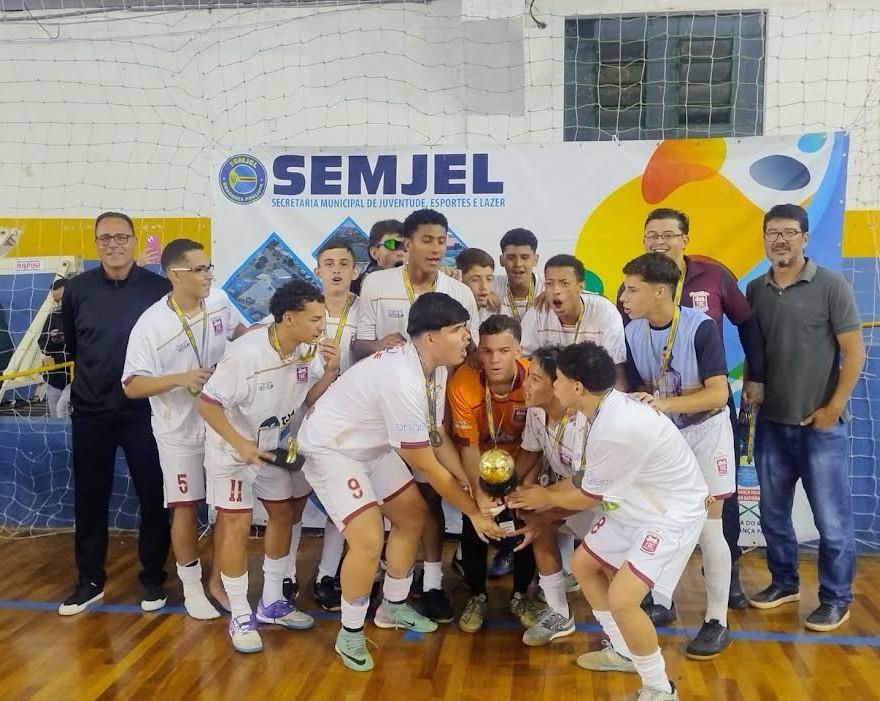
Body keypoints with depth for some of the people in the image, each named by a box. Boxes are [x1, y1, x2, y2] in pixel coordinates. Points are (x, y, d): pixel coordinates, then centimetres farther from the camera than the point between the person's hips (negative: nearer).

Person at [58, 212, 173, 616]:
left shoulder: (159, 289, -7)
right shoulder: (78, 289, 0)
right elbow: (71, 345, 15)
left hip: (144, 411, -2)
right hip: (90, 412, 2)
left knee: (153, 496, 4)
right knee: (90, 498, 10)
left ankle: (153, 578, 21)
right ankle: (90, 581, 25)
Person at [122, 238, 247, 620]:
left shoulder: (220, 300, -5)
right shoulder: (151, 324, -18)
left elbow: (240, 330, 18)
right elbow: (132, 386, -17)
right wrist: (180, 378, -29)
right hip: (181, 430, -4)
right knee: (186, 506, 5)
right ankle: (192, 586, 22)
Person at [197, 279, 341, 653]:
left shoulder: (310, 349, -14)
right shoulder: (245, 353, -31)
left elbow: (310, 399, -5)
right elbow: (207, 403, -25)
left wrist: (331, 371, -22)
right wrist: (241, 445, -30)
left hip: (275, 444, 7)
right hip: (233, 448, -7)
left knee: (284, 514, 13)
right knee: (237, 526, -5)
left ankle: (272, 603, 30)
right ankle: (240, 617, 10)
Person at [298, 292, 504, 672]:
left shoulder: (434, 367, -6)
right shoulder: (402, 381, -35)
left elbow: (438, 437, 3)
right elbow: (428, 467, -26)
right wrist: (474, 513, -16)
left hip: (371, 446, 10)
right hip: (329, 448, -10)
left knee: (413, 515, 14)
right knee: (369, 541, -18)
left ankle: (393, 607, 33)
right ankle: (350, 635, 6)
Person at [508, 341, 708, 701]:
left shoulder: (620, 428, -34)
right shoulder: (600, 409, -4)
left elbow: (589, 497, -18)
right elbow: (584, 478, 8)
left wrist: (545, 498, 0)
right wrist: (542, 503, 8)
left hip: (673, 513, -10)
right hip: (637, 507, 10)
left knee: (622, 599, -19)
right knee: (583, 563, 17)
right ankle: (623, 652, 34)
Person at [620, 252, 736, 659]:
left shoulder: (701, 327, -23)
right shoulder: (633, 332, -8)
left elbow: (718, 394, -25)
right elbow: (640, 391, 0)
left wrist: (665, 403, -36)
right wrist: (640, 404, -23)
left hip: (705, 433, -4)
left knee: (707, 529, -2)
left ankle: (717, 622, 12)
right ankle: (661, 602, 25)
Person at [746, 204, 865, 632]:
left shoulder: (831, 286, -7)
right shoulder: (755, 290, 5)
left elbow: (854, 353, -7)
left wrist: (832, 409, -10)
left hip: (821, 425, -4)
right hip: (771, 422, 4)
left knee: (831, 518, 3)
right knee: (772, 512, 14)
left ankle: (836, 598, 18)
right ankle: (784, 582, 32)